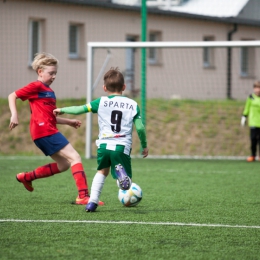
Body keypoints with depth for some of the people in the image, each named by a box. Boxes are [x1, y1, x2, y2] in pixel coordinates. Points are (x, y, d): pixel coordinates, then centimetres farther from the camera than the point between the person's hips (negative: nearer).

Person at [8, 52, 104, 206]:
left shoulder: (49, 91, 22)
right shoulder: (37, 86, -4)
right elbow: (12, 96, -7)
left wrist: (69, 122, 22)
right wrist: (14, 115, -20)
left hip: (48, 131, 10)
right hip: (44, 131, -10)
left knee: (63, 165, 17)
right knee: (75, 157, -12)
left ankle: (26, 177, 25)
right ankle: (83, 196, -19)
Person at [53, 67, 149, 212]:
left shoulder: (101, 102, 9)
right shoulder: (133, 105, 10)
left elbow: (79, 110, 6)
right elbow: (140, 127, 4)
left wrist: (62, 110, 23)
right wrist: (144, 145, 19)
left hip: (104, 144, 2)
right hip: (122, 147, -2)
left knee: (102, 171, 28)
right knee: (126, 182, 6)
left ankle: (92, 201, 14)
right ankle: (121, 173, -32)